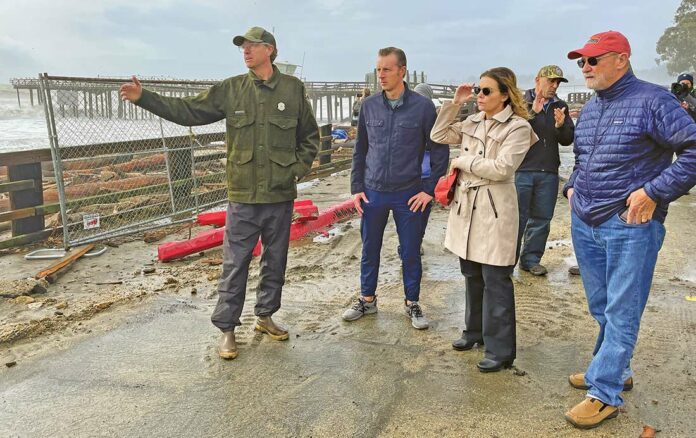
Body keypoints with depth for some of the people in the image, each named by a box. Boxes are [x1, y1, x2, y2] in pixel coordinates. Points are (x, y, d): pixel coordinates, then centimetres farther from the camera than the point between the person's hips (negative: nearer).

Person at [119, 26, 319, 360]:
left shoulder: (293, 89, 2)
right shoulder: (230, 89, 2)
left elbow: (310, 136, 11)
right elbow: (187, 110, 2)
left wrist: (299, 168, 1)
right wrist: (143, 97, -5)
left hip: (281, 196, 1)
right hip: (243, 196, -1)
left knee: (275, 261, 14)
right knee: (234, 265, 3)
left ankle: (266, 316, 33)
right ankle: (226, 329, 16)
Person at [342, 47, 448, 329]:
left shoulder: (423, 107, -6)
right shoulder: (369, 105, 2)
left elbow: (439, 150, -2)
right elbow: (360, 149, 9)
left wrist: (429, 189, -6)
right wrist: (356, 187, 4)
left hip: (409, 195, -2)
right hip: (373, 193, 3)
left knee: (410, 253, 8)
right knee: (370, 250, 13)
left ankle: (412, 304, 26)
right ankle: (367, 300, 31)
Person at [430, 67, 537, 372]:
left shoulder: (518, 127, -8)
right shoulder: (473, 122, 11)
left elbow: (501, 168, -18)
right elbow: (438, 135, 11)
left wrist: (462, 161, -9)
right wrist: (454, 102, 4)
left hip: (494, 210, -7)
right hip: (466, 205, 7)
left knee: (496, 283, -2)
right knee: (471, 275, 17)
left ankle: (500, 350, 9)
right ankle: (476, 331, 34)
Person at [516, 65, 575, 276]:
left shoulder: (560, 107, 13)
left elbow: (567, 140, 9)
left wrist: (560, 126, -11)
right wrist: (532, 112, -21)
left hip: (548, 173, 5)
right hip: (522, 170, -4)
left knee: (541, 219, 9)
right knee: (517, 218, 0)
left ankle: (531, 259, 19)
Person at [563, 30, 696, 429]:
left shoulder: (652, 100, -11)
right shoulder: (589, 108, 12)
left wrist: (653, 192, -18)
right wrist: (572, 188, 13)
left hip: (629, 227, -7)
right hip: (584, 224, 8)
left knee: (620, 314, 1)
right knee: (601, 308, 18)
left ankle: (605, 393, 11)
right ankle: (612, 370, 35)